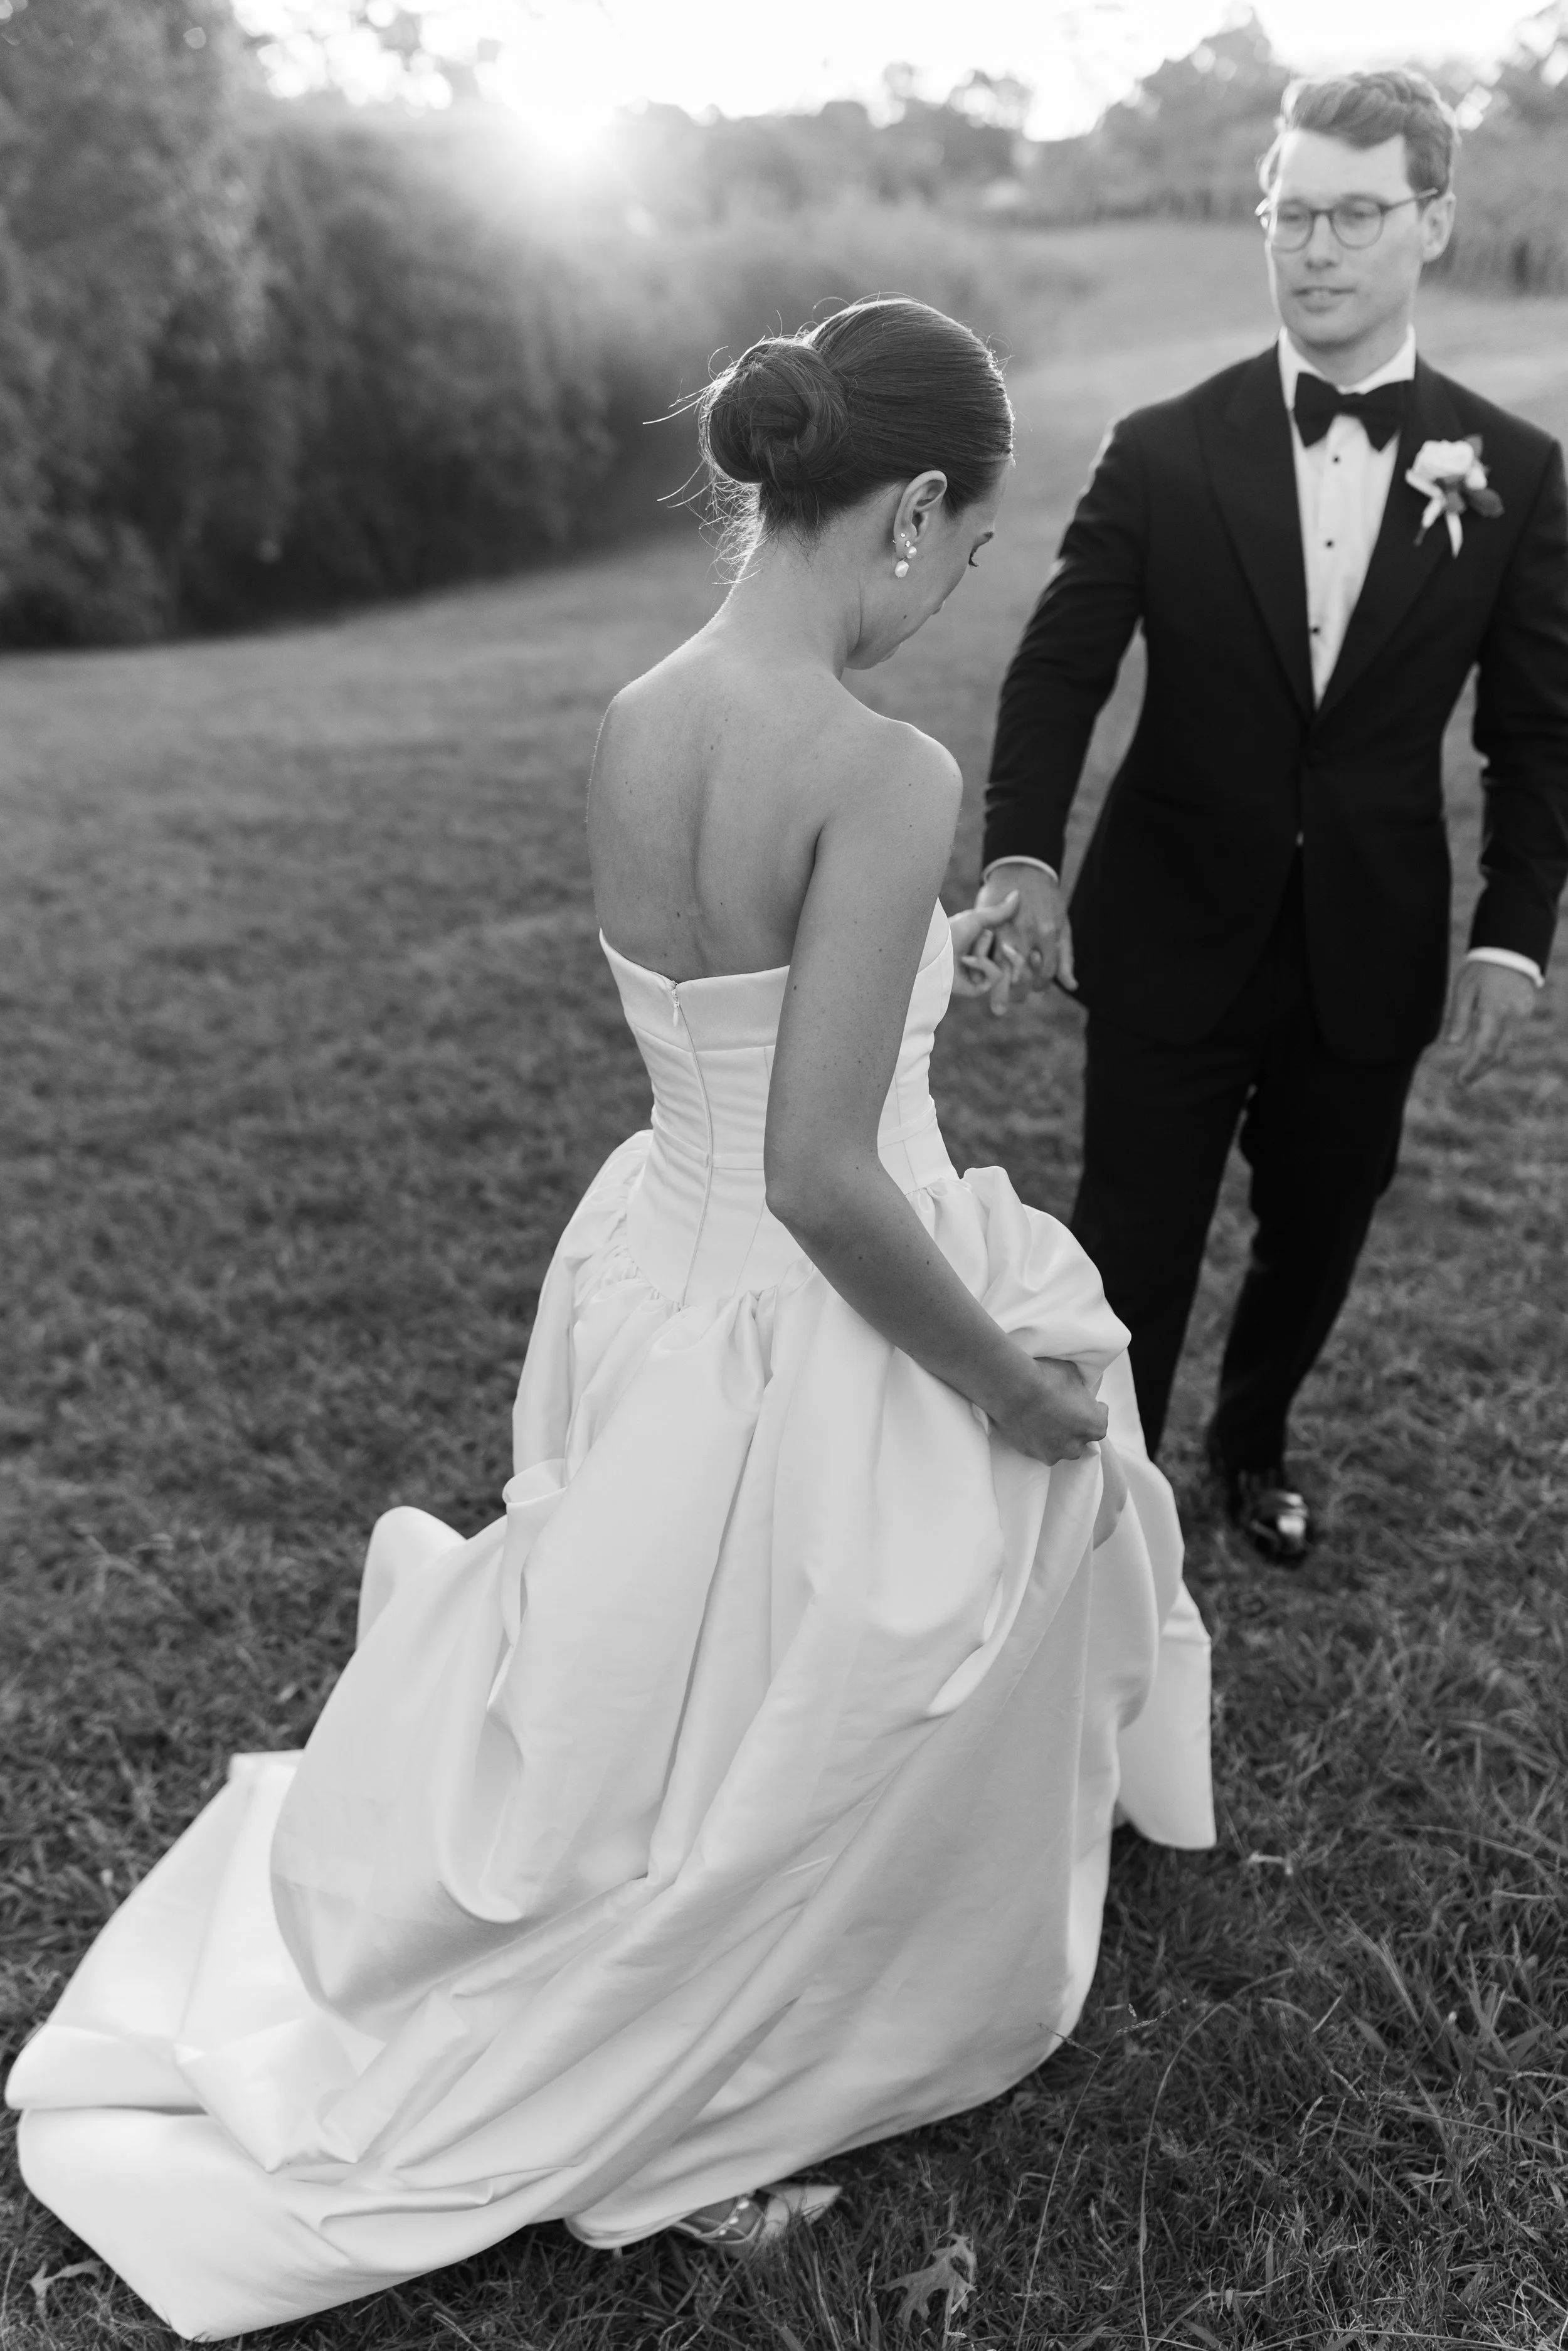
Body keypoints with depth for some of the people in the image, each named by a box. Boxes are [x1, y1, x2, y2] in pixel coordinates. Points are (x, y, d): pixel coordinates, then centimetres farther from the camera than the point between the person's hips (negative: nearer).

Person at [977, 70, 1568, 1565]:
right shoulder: (1164, 452, -5)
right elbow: (1060, 668, -8)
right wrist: (1021, 854, -25)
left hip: (1370, 951, 2)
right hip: (1174, 935, -2)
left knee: (1317, 1233, 17)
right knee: (1131, 1252, 5)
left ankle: (1254, 1444, 45)